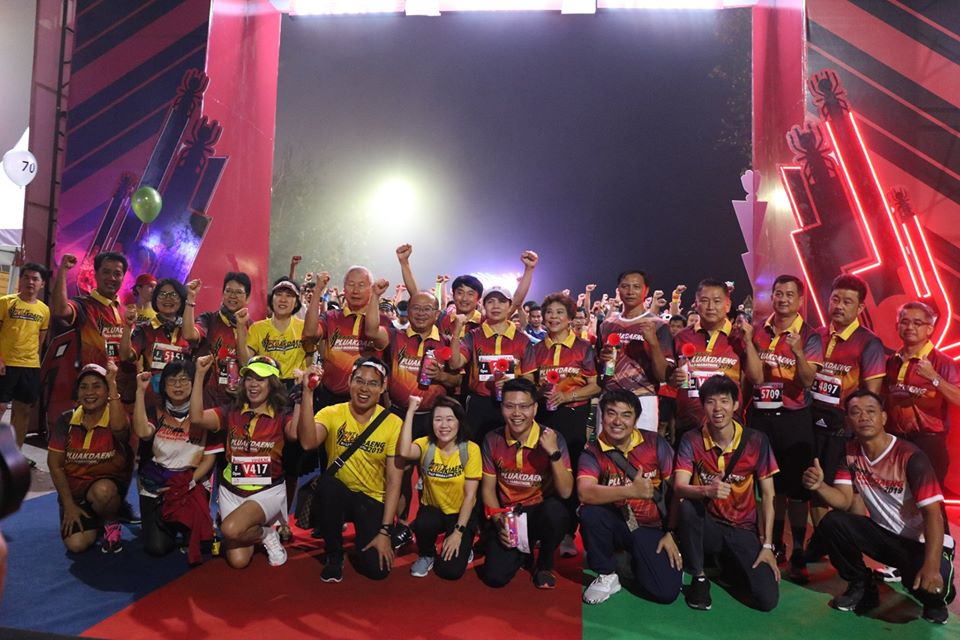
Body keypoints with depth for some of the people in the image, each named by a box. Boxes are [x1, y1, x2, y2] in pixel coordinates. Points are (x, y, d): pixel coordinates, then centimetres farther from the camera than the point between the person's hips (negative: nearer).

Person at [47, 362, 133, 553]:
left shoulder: (116, 417, -10)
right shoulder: (66, 420, -2)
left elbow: (118, 428, -38)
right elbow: (55, 464, 0)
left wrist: (113, 384, -35)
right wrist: (69, 505, -5)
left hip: (109, 485, -3)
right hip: (73, 489, 3)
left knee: (102, 490, -38)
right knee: (76, 544, -16)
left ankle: (112, 524, -5)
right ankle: (93, 521, 20)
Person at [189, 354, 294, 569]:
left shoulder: (282, 414, -7)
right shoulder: (231, 411, 1)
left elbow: (297, 433, -29)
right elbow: (197, 418, -17)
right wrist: (200, 374, -22)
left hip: (268, 490, -3)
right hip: (232, 491, 3)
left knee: (231, 529, -29)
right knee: (238, 561, -4)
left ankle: (266, 534, 5)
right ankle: (265, 533, 28)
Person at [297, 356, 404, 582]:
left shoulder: (393, 424, -10)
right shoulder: (332, 414, -9)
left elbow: (394, 481, -11)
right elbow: (308, 442, -31)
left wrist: (385, 531, -17)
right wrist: (308, 394, -37)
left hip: (373, 499, -1)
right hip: (337, 494, 1)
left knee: (376, 568, -19)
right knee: (328, 484, -34)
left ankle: (367, 538, 20)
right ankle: (334, 555, -7)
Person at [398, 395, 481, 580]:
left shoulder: (470, 449, -14)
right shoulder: (426, 444, -10)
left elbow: (470, 495, -13)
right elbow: (404, 452, -34)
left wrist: (458, 532, -17)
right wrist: (411, 411, -31)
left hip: (460, 513, -1)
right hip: (432, 509, 1)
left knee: (450, 570, -16)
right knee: (422, 525, -33)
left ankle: (463, 547, 19)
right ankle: (427, 555, 3)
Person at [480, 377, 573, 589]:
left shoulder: (552, 439, -14)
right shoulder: (493, 440, -5)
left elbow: (565, 492, -20)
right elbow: (488, 487, 3)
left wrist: (554, 453, -31)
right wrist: (498, 520, -13)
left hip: (541, 512, -2)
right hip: (507, 515, 2)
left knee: (556, 509, -36)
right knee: (495, 576, -17)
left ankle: (545, 563, -3)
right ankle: (523, 551, 20)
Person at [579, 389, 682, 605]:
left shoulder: (655, 443, -6)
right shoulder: (592, 453, -10)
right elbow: (584, 493, -29)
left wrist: (672, 533, -5)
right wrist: (631, 491, -40)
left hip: (652, 528, 1)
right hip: (616, 524, 0)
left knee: (666, 592, -17)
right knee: (589, 513, -31)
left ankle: (637, 560, 18)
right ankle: (607, 575, -5)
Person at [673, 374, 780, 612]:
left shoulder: (756, 441, -8)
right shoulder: (691, 440, -11)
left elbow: (768, 495, -2)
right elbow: (679, 488, -22)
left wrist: (767, 545, -7)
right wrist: (707, 490, -44)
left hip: (743, 529, 1)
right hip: (706, 525, -1)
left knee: (768, 600, -16)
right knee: (687, 506, -35)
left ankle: (731, 563, 18)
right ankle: (699, 579, -12)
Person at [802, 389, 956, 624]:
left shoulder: (910, 456, -22)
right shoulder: (850, 452, -6)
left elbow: (933, 513, -25)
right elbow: (846, 501, -9)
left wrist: (931, 566, -37)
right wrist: (819, 486, -32)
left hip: (923, 542, -4)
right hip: (883, 534, 4)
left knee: (932, 586, -32)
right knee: (831, 523, -20)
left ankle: (935, 600, 9)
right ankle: (862, 587, 4)